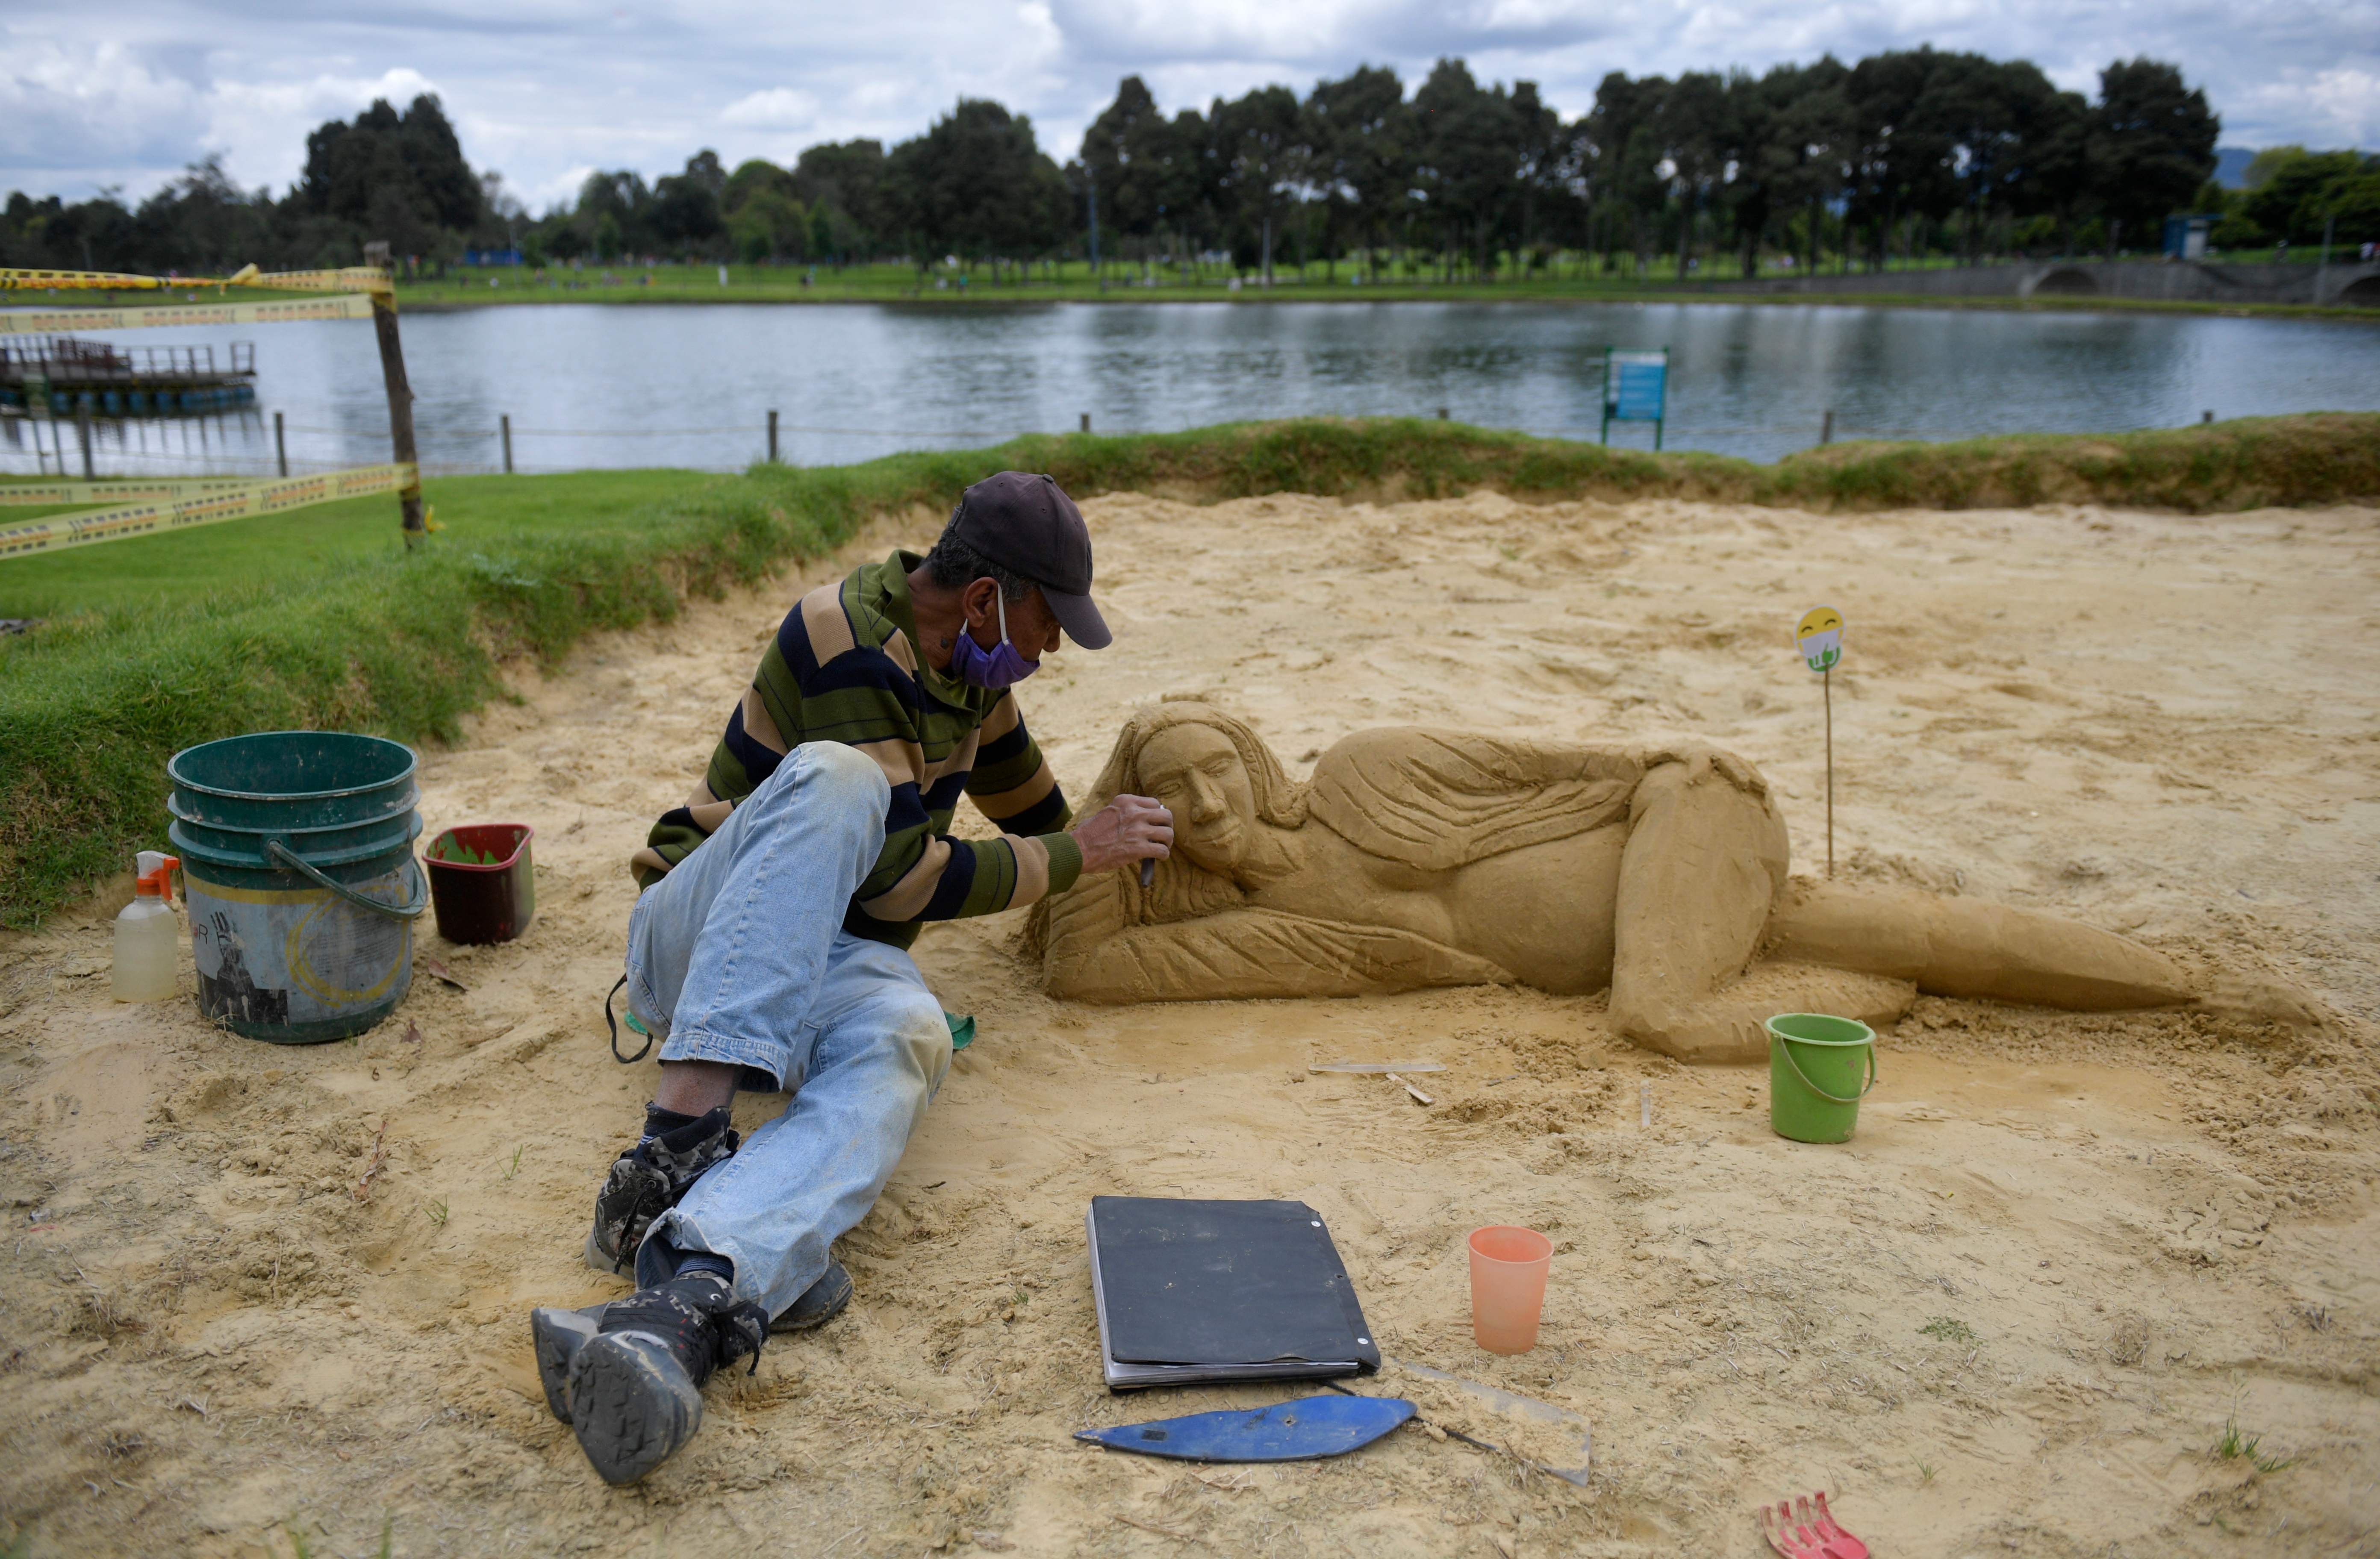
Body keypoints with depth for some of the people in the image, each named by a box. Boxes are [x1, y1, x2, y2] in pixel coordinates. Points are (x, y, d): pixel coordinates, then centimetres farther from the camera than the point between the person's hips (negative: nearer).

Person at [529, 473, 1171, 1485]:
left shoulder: (965, 649, 8)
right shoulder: (849, 641, -18)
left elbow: (1016, 781, 30)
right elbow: (905, 881, -20)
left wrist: (1097, 845, 43)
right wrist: (1074, 856, -11)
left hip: (831, 959, 5)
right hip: (700, 937, -5)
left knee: (904, 1038, -34)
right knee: (834, 780, -36)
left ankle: (682, 1302, -56)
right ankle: (686, 1125, -44)